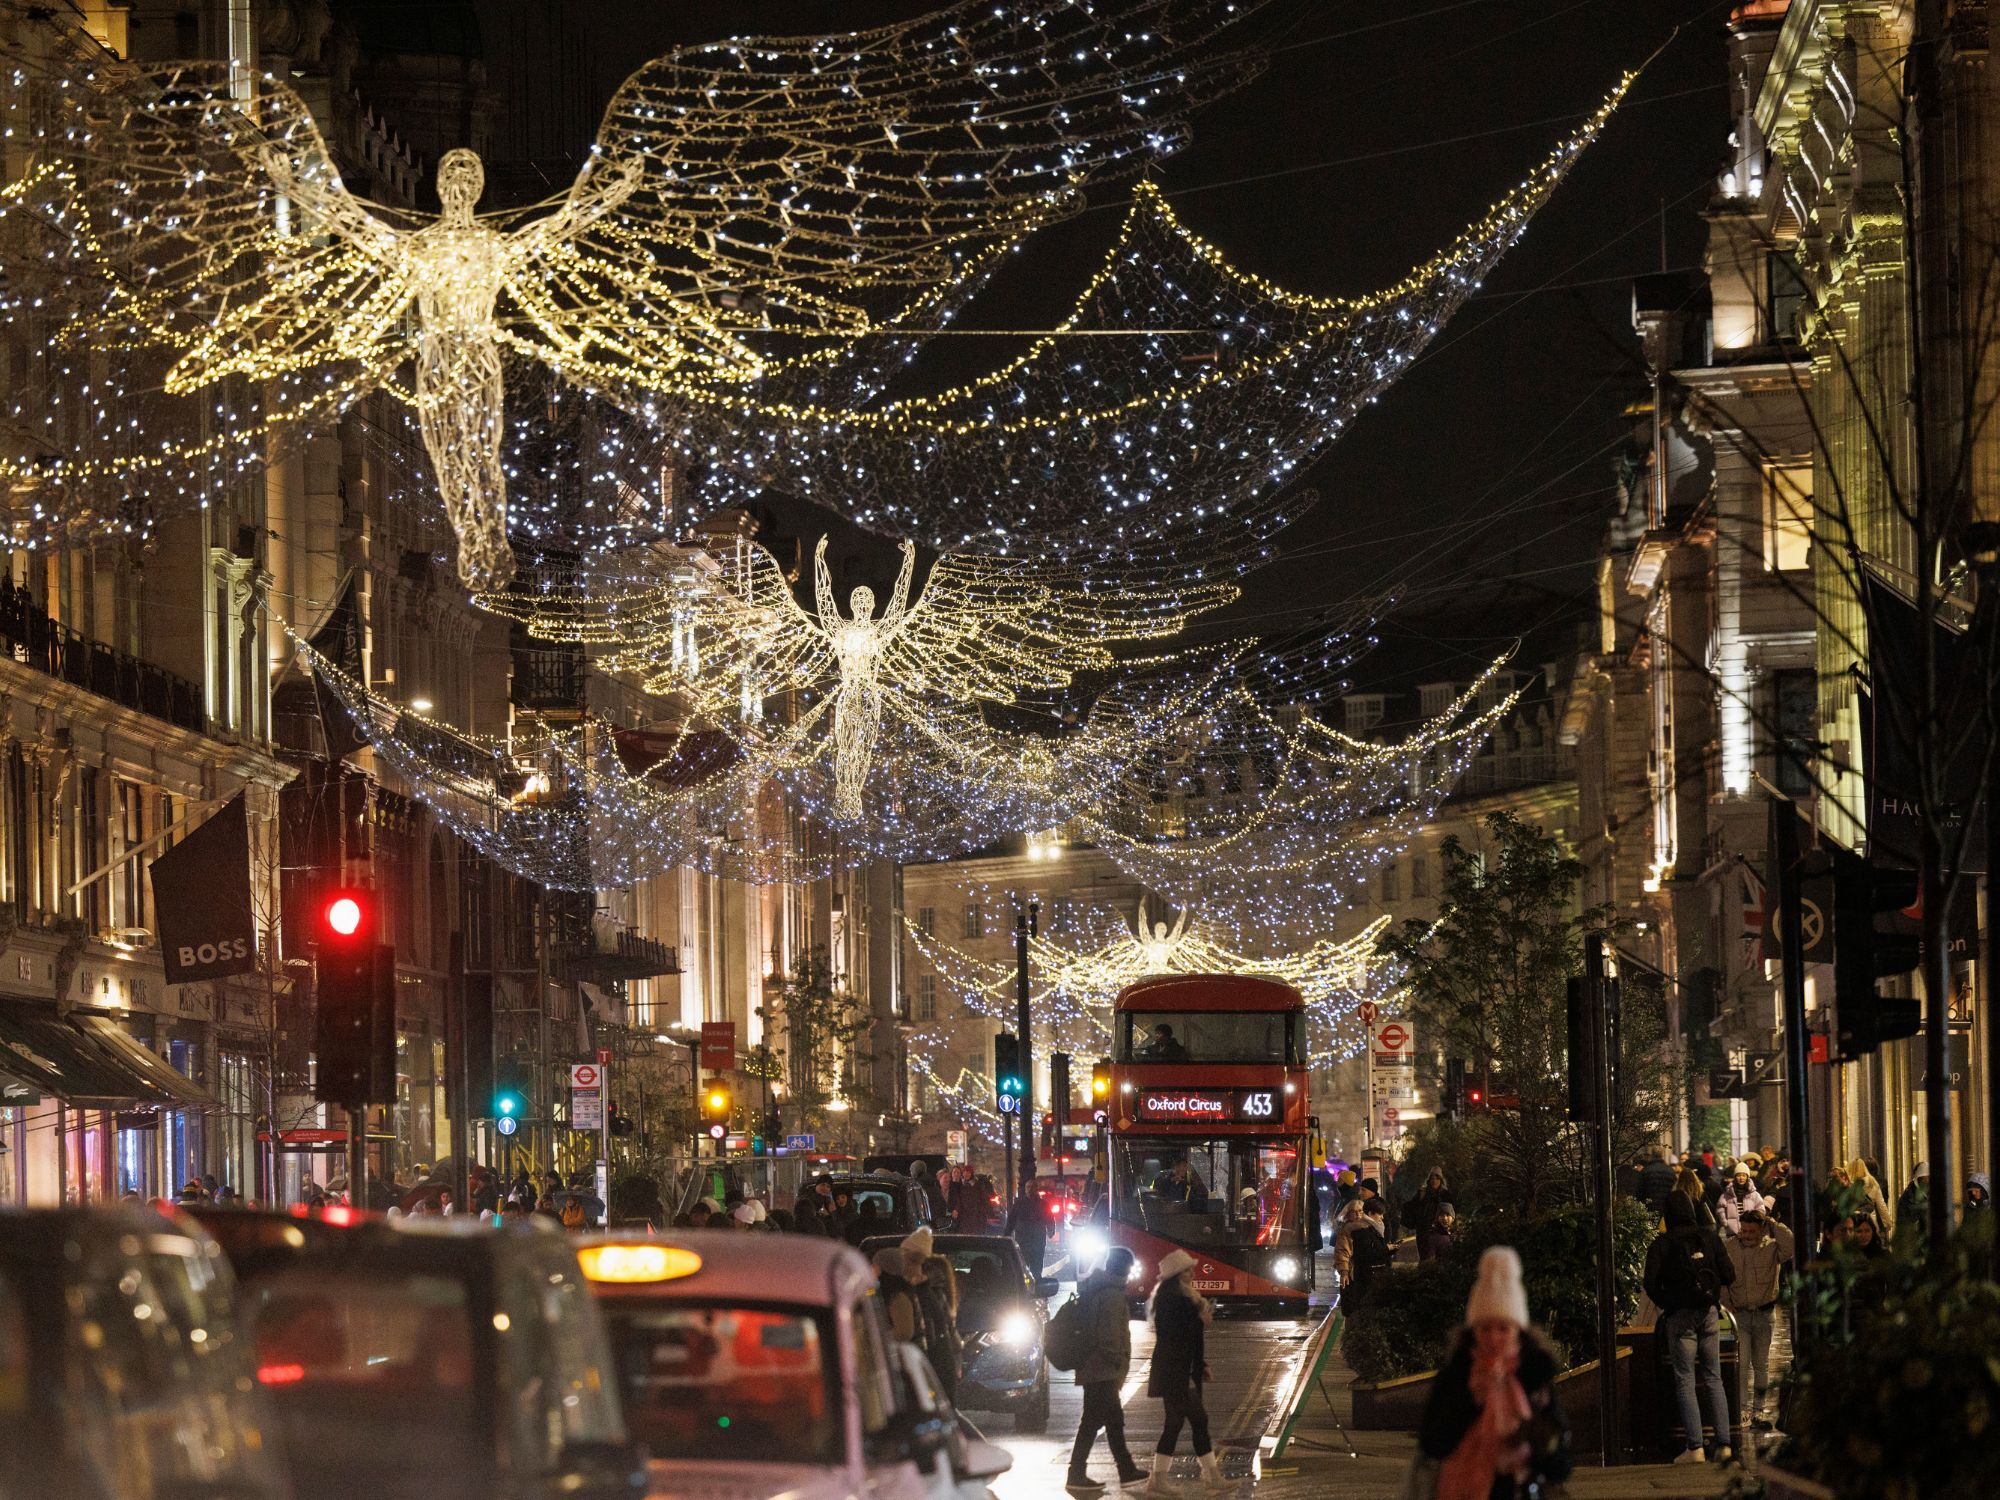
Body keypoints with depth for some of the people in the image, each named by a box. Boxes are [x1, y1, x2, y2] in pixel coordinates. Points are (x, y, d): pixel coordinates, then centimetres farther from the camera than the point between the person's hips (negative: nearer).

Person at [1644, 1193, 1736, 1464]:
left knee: (1685, 1382, -1)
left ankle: (1695, 1447, -9)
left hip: (1680, 1317, -3)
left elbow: (1651, 1284, -10)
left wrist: (1666, 1305, 8)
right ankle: (1723, 1443, 2)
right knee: (1714, 1379, 9)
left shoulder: (1661, 1245, -5)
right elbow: (1729, 1275, 2)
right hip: (1709, 1313, 3)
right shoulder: (1709, 1238, 3)